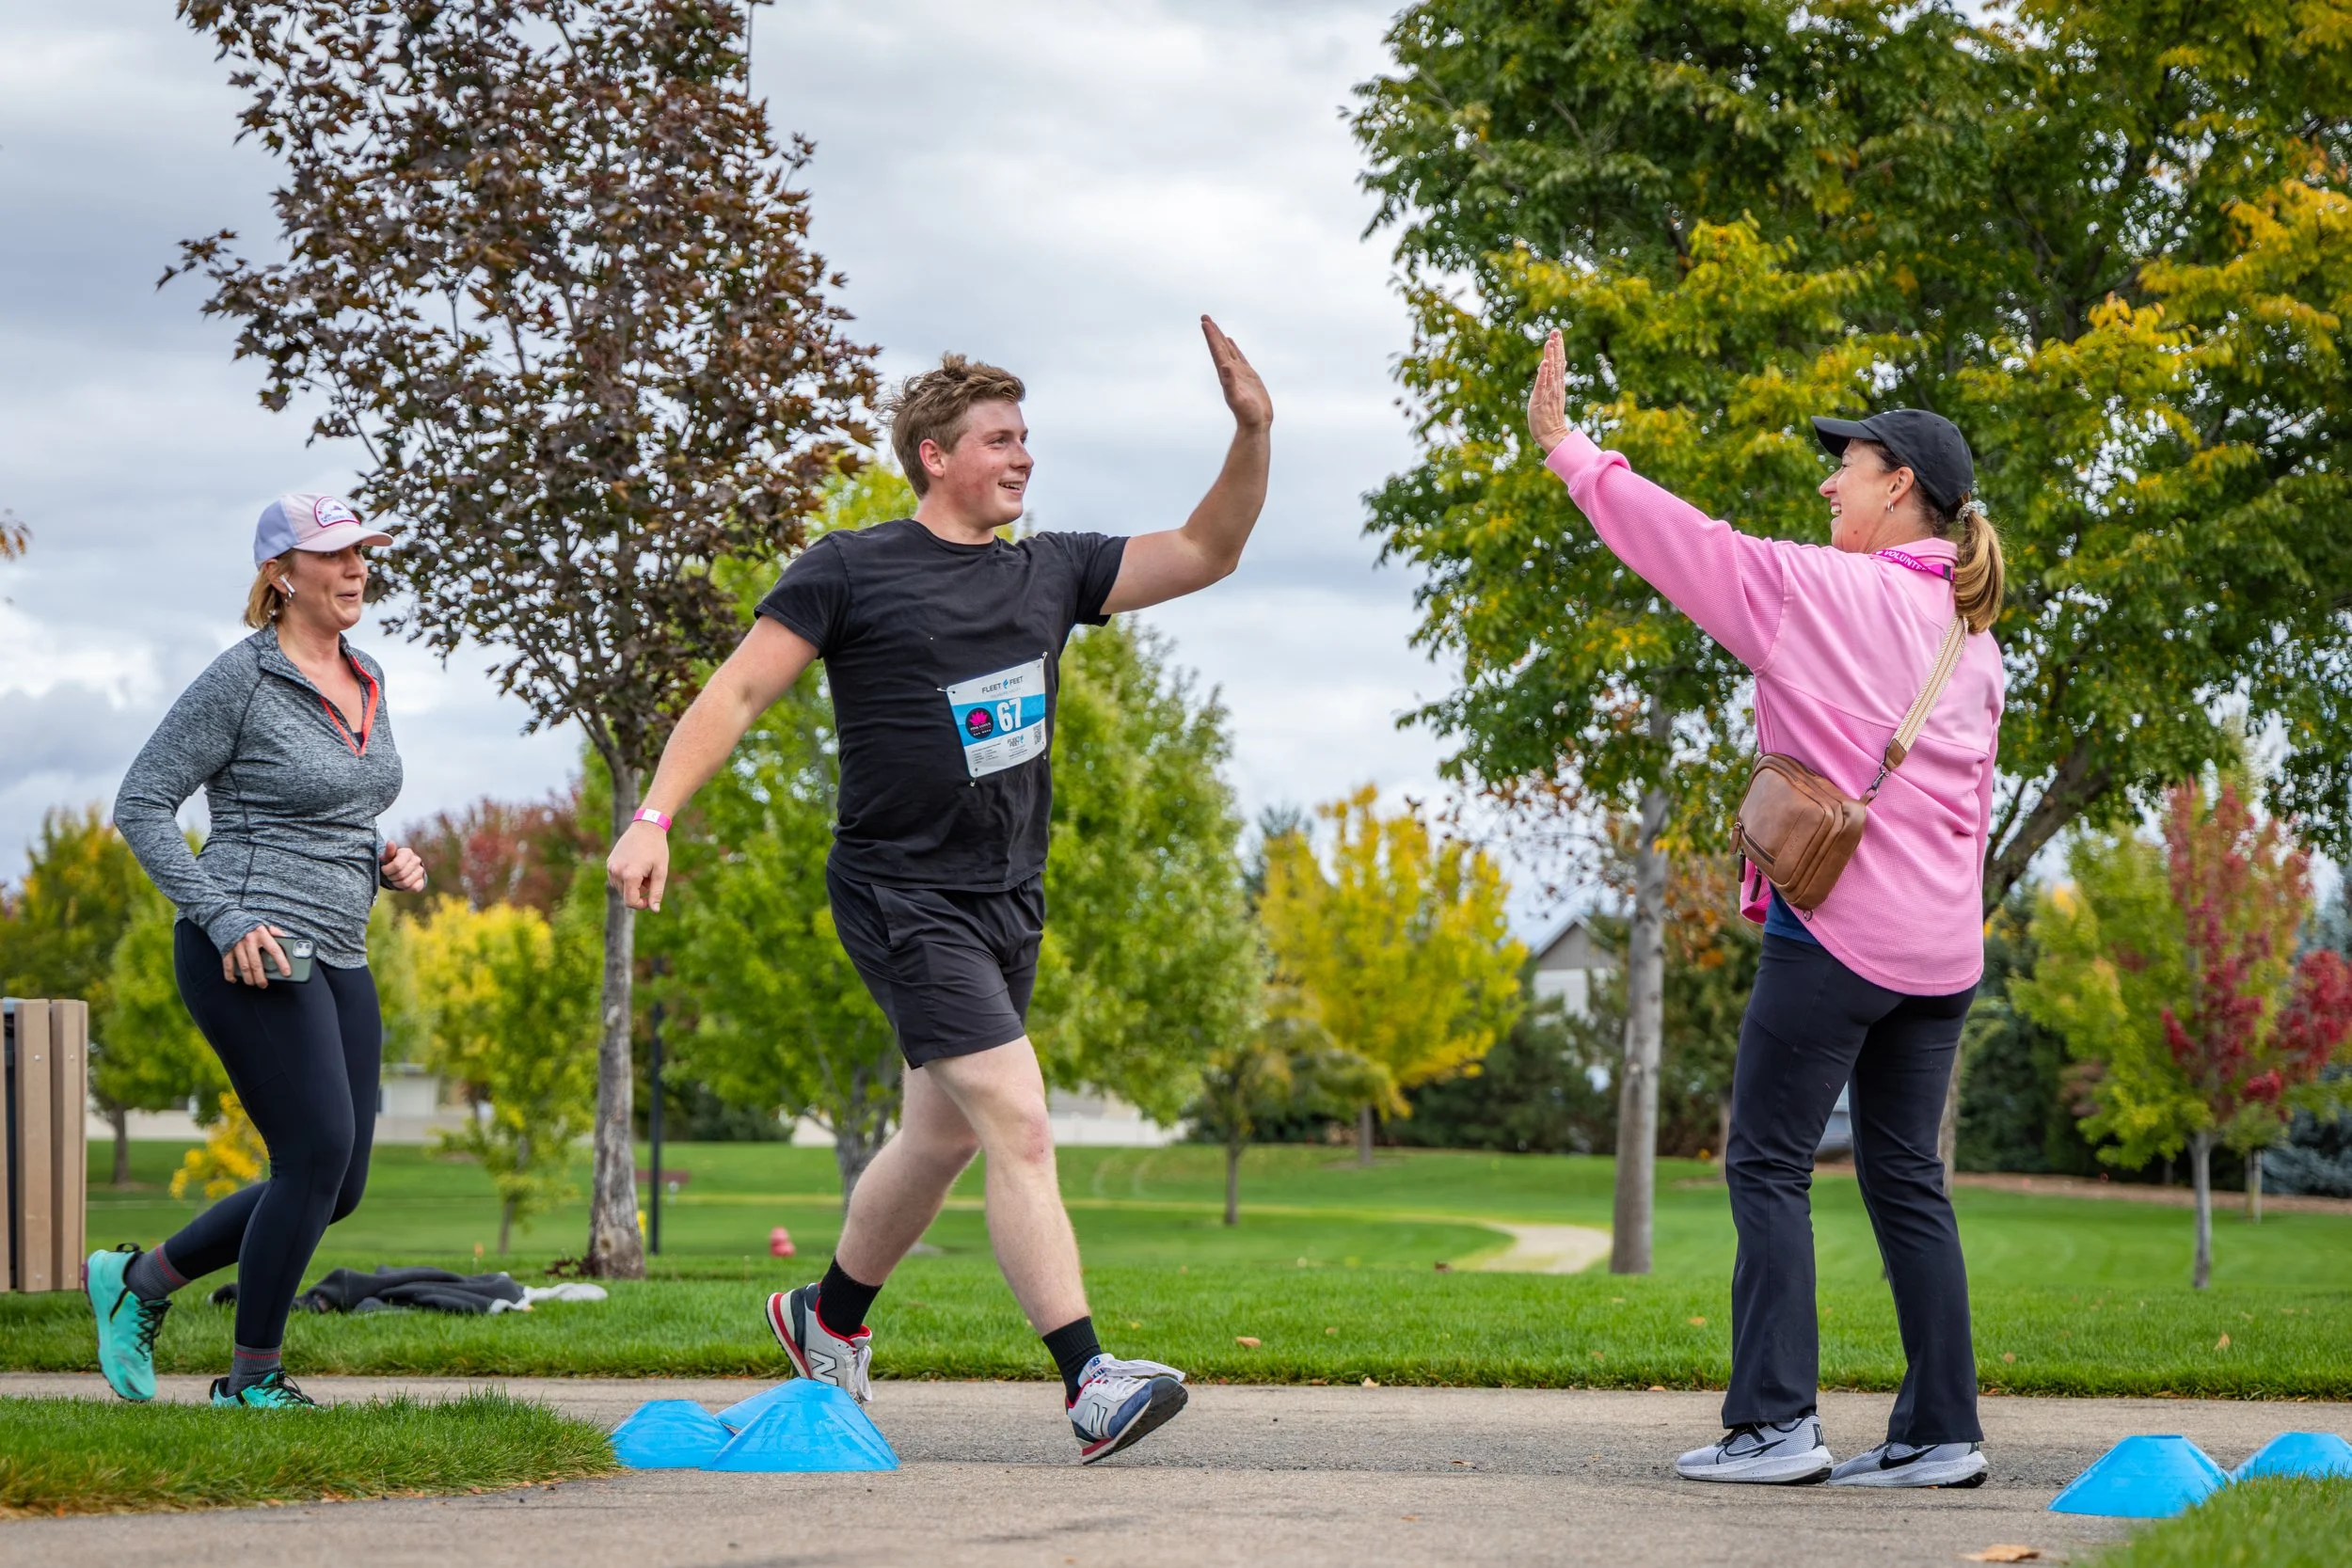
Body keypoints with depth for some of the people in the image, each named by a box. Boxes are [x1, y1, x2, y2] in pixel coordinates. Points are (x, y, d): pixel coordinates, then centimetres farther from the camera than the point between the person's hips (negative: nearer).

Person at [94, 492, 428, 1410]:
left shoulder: (366, 683, 14)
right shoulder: (241, 680, -9)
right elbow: (142, 804, -9)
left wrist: (386, 861, 6)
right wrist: (224, 918, -17)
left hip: (337, 956, 8)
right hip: (251, 954, -8)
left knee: (337, 1185, 6)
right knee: (320, 1154, -13)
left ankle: (139, 1280, 22)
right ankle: (253, 1382, 1)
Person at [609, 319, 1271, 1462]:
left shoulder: (1050, 572, 11)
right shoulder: (851, 571, -5)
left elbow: (1203, 554, 11)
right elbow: (740, 689, -7)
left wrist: (1251, 433, -3)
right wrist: (654, 819, -18)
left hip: (1008, 898, 7)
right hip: (903, 899, -7)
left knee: (941, 1137, 17)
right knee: (1018, 1124, -17)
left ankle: (828, 1319, 39)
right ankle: (1089, 1385, -21)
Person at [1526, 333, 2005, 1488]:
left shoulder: (1824, 591, -8)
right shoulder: (1972, 634, 14)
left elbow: (1686, 544, -6)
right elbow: (1971, 800, 17)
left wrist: (1566, 448, 3)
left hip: (1835, 932, -7)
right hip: (1939, 947, 8)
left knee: (1769, 1164, -2)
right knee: (1904, 1176, 11)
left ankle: (1775, 1422, -6)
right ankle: (1942, 1431, 9)